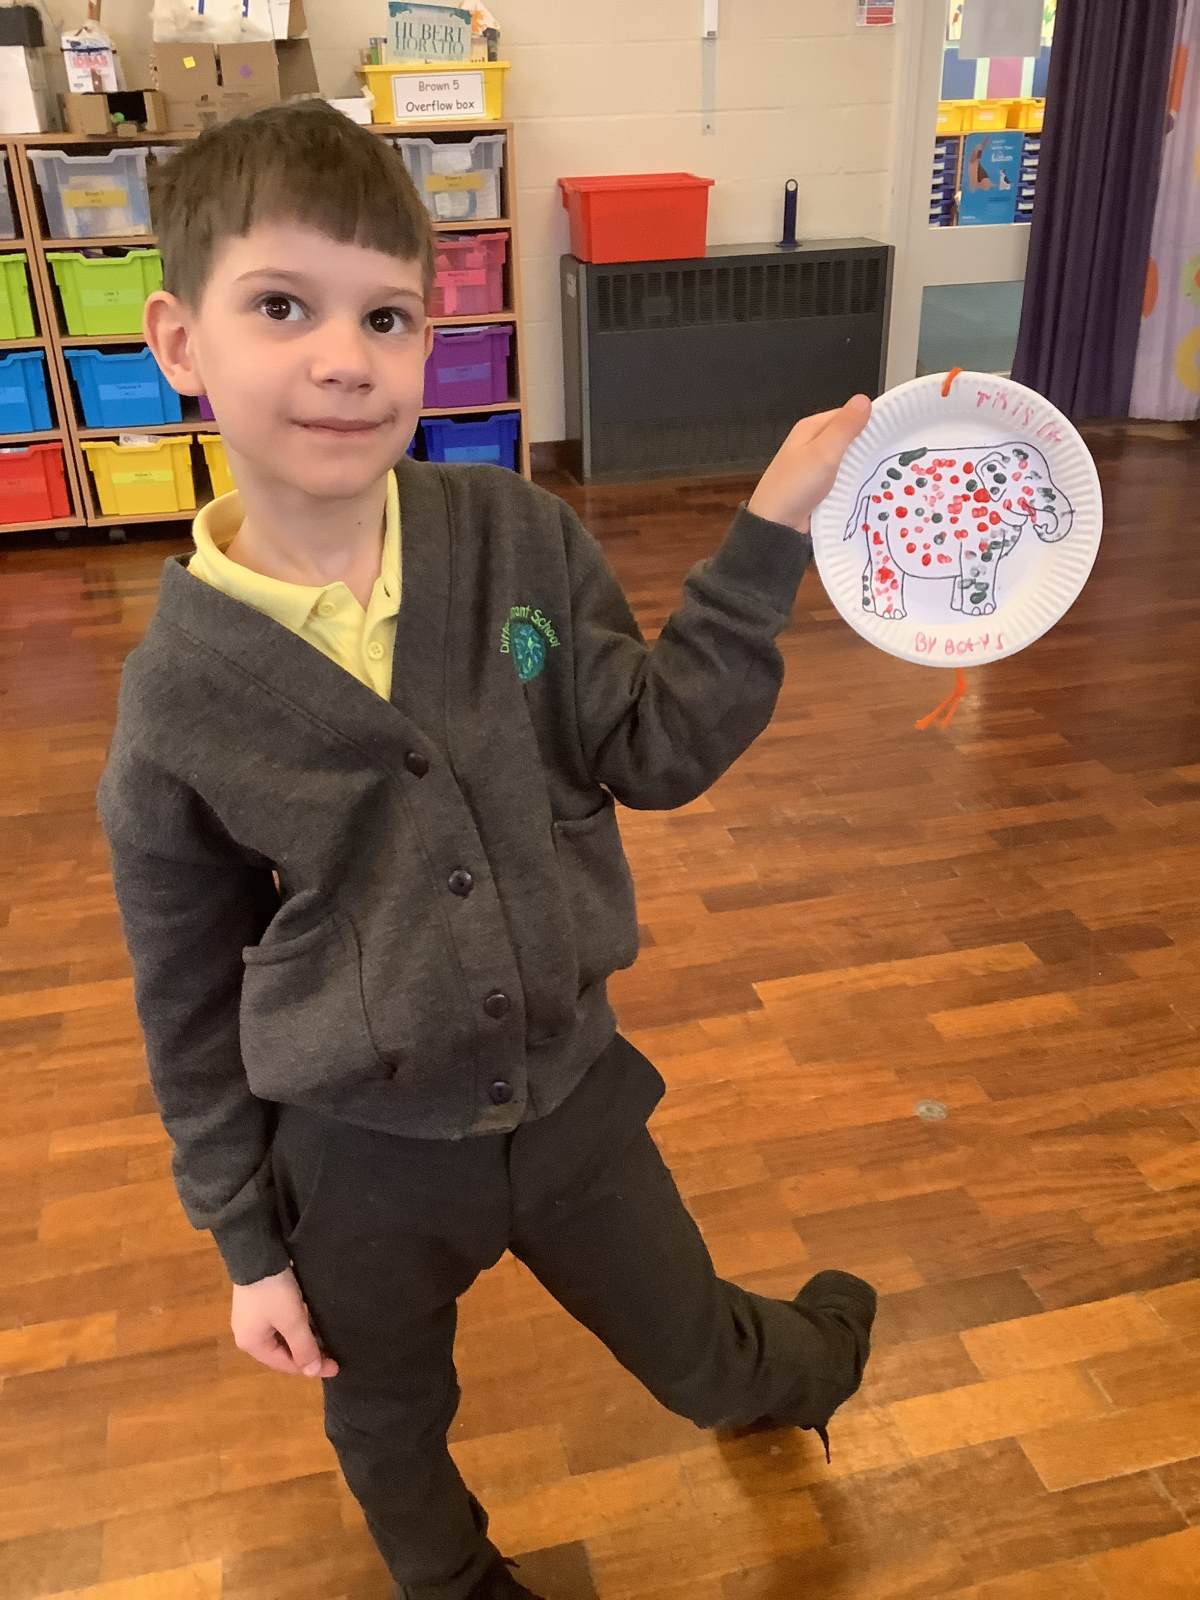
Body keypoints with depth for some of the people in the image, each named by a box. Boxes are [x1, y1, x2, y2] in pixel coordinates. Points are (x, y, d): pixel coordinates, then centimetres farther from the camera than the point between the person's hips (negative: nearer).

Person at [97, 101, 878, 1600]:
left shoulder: (520, 537, -14)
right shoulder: (176, 695, -17)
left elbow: (653, 748, -13)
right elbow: (190, 1001, -6)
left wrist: (770, 533, -22)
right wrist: (247, 1241, 2)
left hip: (570, 1088, 1)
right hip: (362, 1156, 0)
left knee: (706, 1360, 26)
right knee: (392, 1435, 27)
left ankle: (816, 1358, 63)